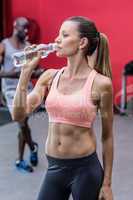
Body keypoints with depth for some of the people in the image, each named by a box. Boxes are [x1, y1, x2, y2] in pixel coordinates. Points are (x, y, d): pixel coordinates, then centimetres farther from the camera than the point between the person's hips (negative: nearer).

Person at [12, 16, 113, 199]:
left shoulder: (100, 83, -11)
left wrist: (107, 183, -1)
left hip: (85, 169, -4)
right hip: (54, 169, 4)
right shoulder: (50, 76, 1)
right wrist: (27, 70, -11)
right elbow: (18, 115, -6)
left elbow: (107, 136, -4)